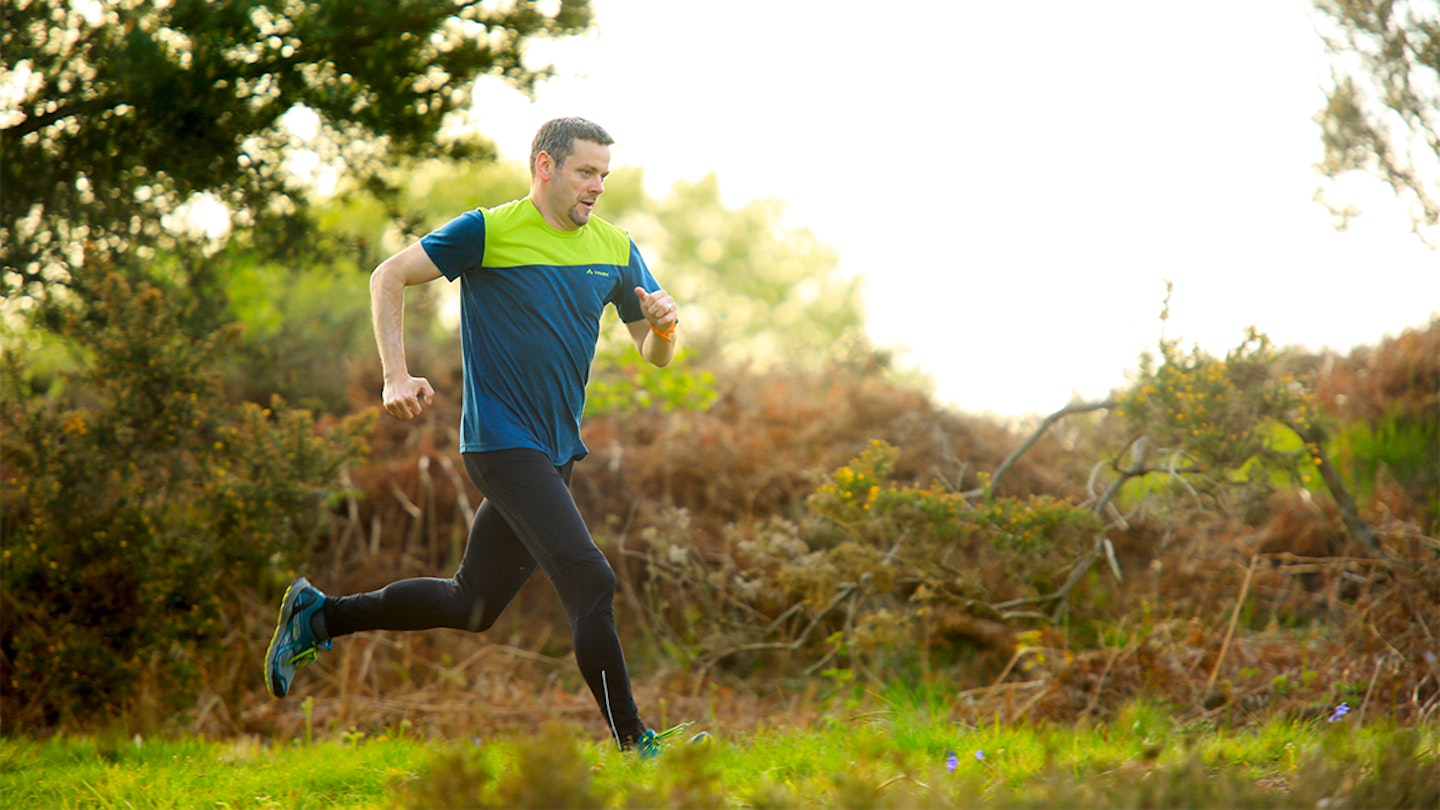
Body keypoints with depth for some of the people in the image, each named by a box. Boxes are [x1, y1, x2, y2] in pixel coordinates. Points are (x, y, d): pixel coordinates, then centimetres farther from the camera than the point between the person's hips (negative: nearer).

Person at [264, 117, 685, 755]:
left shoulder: (615, 248, 9)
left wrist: (663, 327, -10)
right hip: (502, 443, -7)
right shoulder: (489, 231, -8)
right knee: (590, 582, -17)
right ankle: (632, 741, -11)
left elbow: (654, 355, 14)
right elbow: (389, 276, -1)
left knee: (472, 605, 14)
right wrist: (396, 376, -11)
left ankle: (318, 615, 29)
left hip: (555, 453, 8)